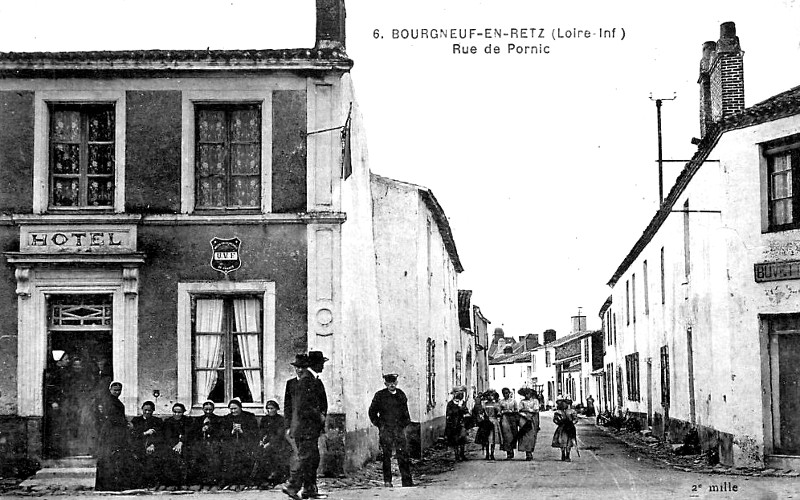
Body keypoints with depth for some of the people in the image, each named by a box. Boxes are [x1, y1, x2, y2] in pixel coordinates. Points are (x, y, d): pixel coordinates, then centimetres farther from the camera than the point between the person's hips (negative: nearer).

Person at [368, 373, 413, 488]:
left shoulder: (401, 395, 10)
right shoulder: (379, 395, 0)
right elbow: (372, 412, 7)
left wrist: (405, 423, 15)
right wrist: (378, 424, 3)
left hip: (399, 428, 2)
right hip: (385, 430, -2)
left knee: (403, 455, -4)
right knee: (386, 456, 0)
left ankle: (407, 481, -4)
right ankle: (387, 481, 6)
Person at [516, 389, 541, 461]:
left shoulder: (535, 401, 10)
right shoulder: (522, 401, 13)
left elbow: (536, 410, -1)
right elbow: (520, 411, 6)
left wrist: (526, 409, -5)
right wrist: (526, 416, -11)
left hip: (533, 420, -1)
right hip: (524, 420, 1)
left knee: (531, 436, -8)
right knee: (525, 436, -10)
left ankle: (530, 452, -4)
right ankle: (528, 454, -12)